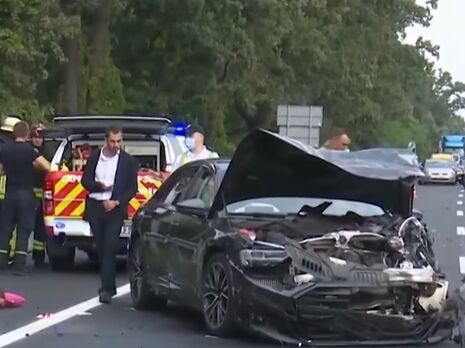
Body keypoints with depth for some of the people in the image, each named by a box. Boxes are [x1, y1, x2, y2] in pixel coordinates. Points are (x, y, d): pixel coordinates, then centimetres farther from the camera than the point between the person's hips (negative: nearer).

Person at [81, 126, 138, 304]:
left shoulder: (128, 161, 0)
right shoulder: (94, 157, 6)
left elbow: (132, 188, 1)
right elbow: (85, 181, 7)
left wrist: (116, 202, -12)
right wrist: (101, 186, -12)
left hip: (115, 209, -3)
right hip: (95, 207, 3)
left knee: (109, 248, -11)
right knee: (101, 248, 8)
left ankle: (106, 289, -13)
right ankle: (109, 285, 20)